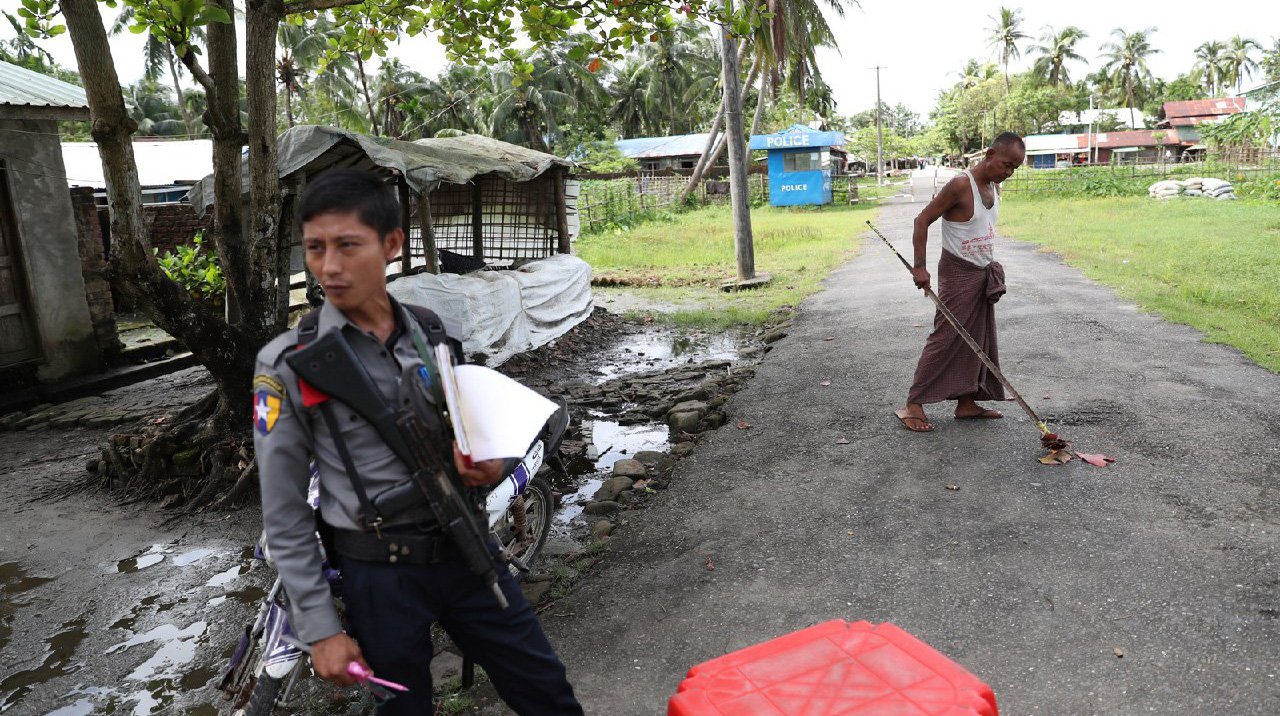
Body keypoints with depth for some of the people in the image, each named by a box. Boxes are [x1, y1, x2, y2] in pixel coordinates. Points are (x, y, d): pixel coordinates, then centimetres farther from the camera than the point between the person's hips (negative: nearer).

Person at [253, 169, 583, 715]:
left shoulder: (437, 336, 0)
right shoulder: (288, 364, -10)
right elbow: (284, 515, -6)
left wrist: (491, 466, -11)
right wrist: (320, 629, -6)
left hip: (466, 551, 3)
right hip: (380, 573, -3)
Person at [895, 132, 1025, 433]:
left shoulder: (994, 186, 8)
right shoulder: (961, 185, -18)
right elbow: (923, 220, -17)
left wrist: (989, 266, 15)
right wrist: (919, 266, -22)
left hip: (982, 274, 9)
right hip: (957, 273, -9)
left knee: (978, 341, 9)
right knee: (945, 339, -9)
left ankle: (966, 403, 18)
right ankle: (913, 405, -4)